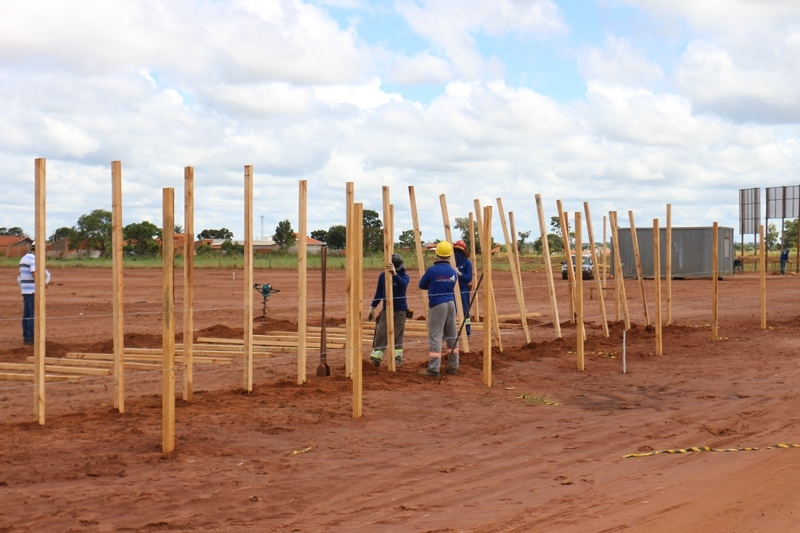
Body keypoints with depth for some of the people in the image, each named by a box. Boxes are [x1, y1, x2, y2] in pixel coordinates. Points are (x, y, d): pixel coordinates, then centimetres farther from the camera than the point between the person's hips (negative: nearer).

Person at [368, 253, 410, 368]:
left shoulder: (404, 276, -7)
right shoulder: (382, 276, 2)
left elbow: (403, 284, -31)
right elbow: (378, 293, 10)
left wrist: (394, 274, -47)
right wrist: (372, 308, 7)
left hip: (400, 310, -2)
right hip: (386, 310, 2)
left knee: (398, 335, 0)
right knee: (381, 334, -4)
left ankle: (398, 358, 9)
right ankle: (375, 358, -3)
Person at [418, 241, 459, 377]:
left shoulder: (432, 270, -12)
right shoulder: (453, 272, 4)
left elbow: (422, 285, 2)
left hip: (437, 305, -5)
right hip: (451, 304, 5)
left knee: (435, 337, -5)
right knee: (452, 336, 13)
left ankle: (433, 369, -9)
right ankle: (453, 366, 19)